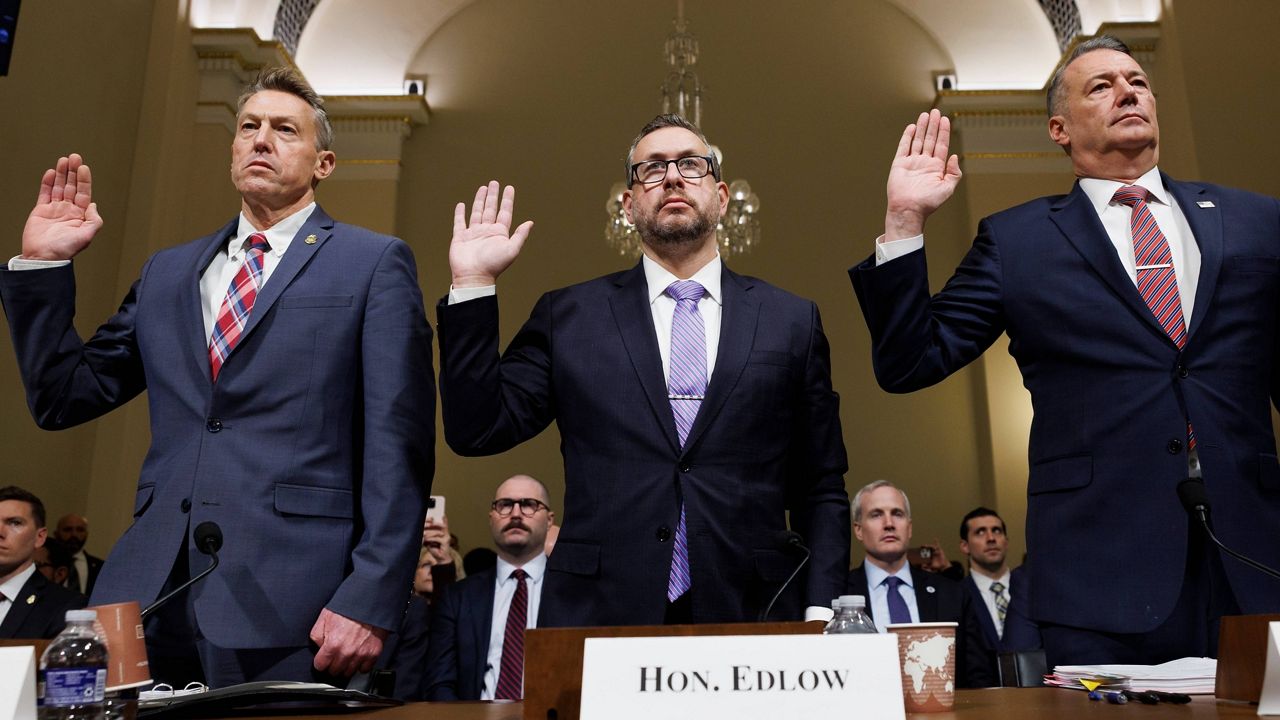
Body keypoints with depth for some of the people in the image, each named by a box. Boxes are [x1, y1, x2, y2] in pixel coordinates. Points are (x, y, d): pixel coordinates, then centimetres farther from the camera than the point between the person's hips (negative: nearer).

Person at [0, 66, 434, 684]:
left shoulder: (375, 263, 1)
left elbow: (396, 446, -7)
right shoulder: (168, 271, 17)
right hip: (150, 594, 5)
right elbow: (63, 398, 18)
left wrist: (370, 601, -14)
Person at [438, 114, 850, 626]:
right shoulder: (568, 316, 6)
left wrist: (821, 612, -4)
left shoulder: (792, 321, 6)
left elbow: (821, 489, 7)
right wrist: (473, 284, -3)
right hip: (599, 613, 0)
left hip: (750, 620, 1)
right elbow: (475, 431, 1)